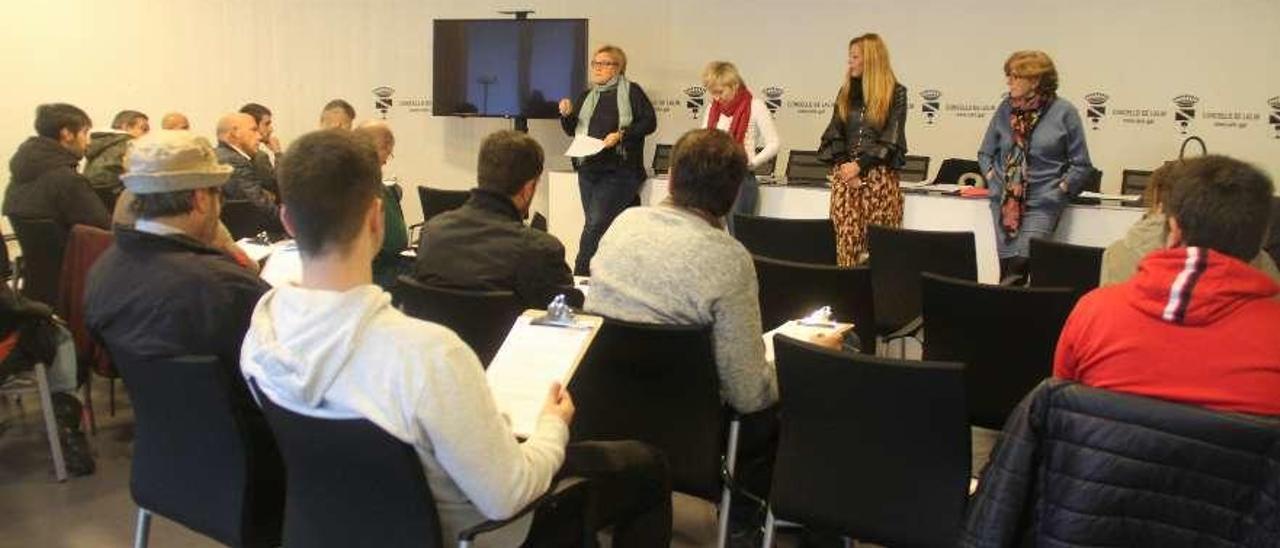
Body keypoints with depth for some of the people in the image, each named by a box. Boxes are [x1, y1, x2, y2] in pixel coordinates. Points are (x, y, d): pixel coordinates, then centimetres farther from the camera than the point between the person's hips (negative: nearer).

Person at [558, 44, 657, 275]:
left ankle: (579, 275, -8)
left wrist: (621, 134, -17)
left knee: (596, 224, -14)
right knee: (595, 225, 8)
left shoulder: (631, 91, 0)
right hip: (589, 168, 6)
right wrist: (566, 115, -3)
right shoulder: (587, 96, 17)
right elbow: (571, 130, 18)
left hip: (619, 171, -6)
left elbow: (649, 122, -5)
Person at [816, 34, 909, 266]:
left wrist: (859, 166, -12)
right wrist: (843, 165, -7)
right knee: (846, 238, -1)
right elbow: (834, 135, 9)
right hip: (845, 176, 4)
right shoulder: (846, 92, 15)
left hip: (879, 177, -4)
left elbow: (891, 139, -5)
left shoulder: (895, 93, 2)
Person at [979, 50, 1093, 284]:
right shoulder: (1006, 108, 7)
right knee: (1007, 268, 3)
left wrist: (1059, 189, -7)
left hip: (1042, 204, -4)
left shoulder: (1063, 111, -3)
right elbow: (985, 153, 18)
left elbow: (1081, 165, 2)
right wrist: (993, 179, 4)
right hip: (1004, 201, 4)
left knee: (1019, 264, -18)